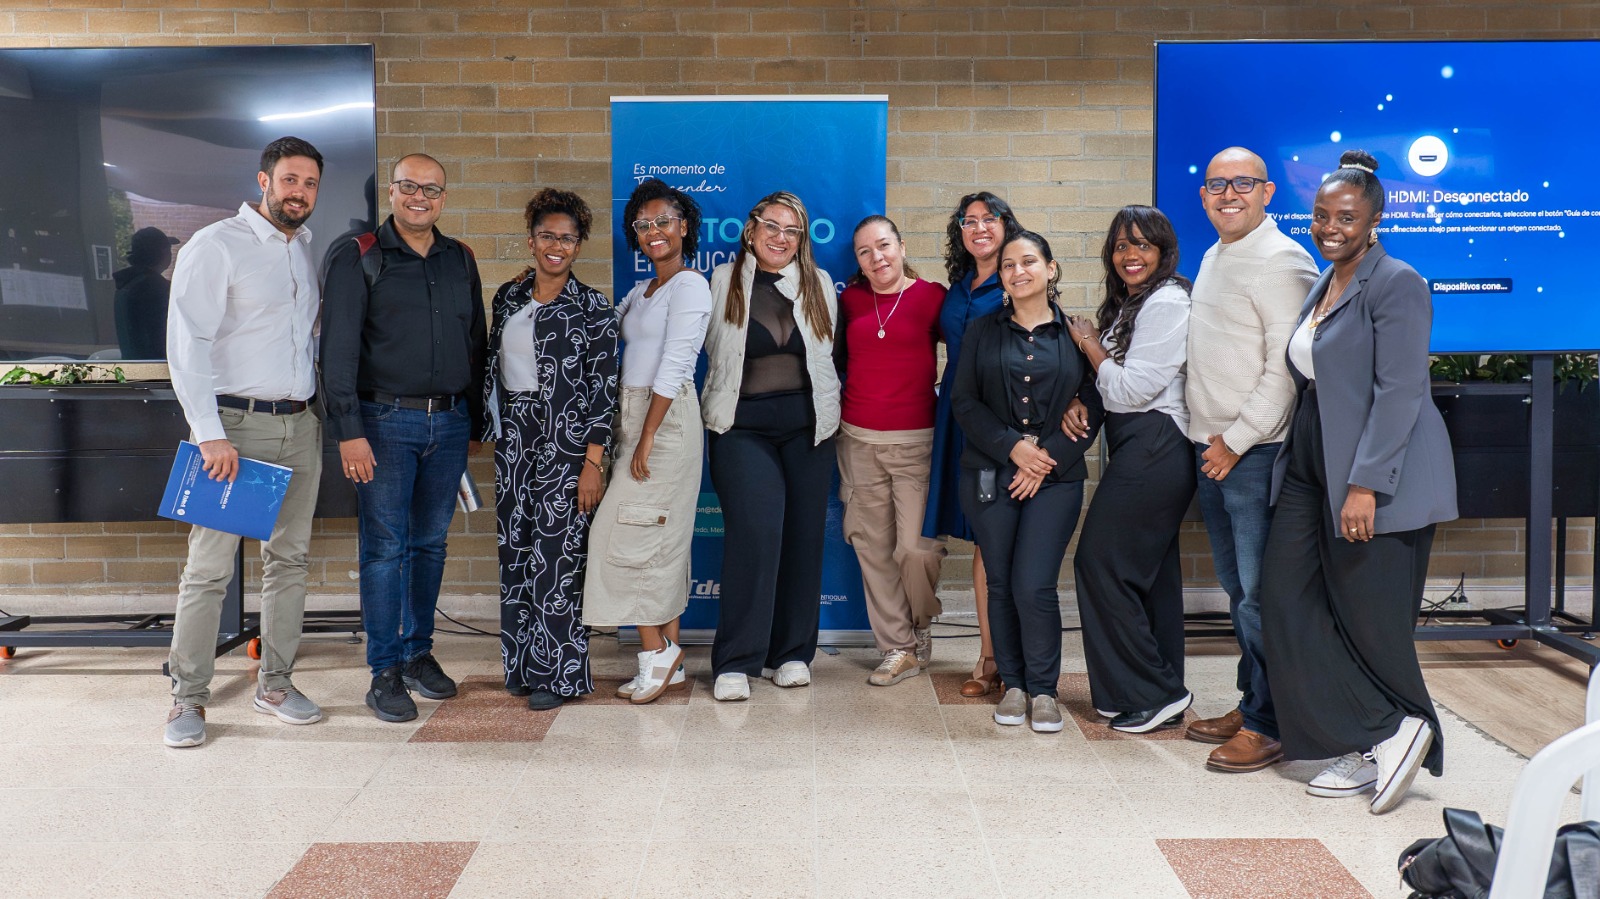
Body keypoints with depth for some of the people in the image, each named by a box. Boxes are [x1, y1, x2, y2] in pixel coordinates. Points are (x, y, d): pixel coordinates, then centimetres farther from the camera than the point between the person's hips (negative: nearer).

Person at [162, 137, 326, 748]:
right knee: (209, 566, -5)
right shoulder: (216, 246, -5)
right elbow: (187, 344, -12)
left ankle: (275, 682, 19)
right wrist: (211, 433, -19)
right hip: (234, 422, -6)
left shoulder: (308, 250, 15)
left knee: (289, 558, 9)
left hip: (300, 423, 6)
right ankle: (189, 697, 5)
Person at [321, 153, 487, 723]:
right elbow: (338, 350, -7)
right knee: (385, 547, -1)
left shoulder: (460, 260, 12)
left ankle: (419, 653, 24)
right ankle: (385, 672, 8)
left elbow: (476, 342, 16)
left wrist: (475, 418, 11)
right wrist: (349, 430, -14)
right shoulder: (358, 260, -1)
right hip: (386, 422, -4)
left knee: (430, 544, 11)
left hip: (449, 422, 4)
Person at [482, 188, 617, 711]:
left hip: (565, 439, -5)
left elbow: (603, 388, -8)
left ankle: (558, 673, 8)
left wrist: (593, 462, -14)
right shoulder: (507, 297, 10)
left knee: (557, 552, -3)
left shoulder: (592, 308, -5)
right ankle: (522, 663, 20)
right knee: (515, 550, 8)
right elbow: (492, 366, 18)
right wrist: (491, 428, 14)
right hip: (513, 436, 5)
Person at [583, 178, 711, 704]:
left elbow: (673, 367, -16)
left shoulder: (689, 285, -10)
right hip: (634, 417, 9)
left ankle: (655, 650, 4)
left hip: (666, 421, -9)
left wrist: (646, 439, -18)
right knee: (661, 542, 10)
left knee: (628, 538, -9)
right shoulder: (641, 292, 18)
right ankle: (669, 657, 16)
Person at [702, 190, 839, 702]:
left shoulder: (819, 284, 11)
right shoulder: (724, 281, 5)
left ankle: (791, 652, 17)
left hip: (809, 428, 3)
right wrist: (739, 397, 9)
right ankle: (736, 661, -6)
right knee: (755, 534, -15)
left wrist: (826, 412, 14)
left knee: (803, 537, 3)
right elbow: (715, 353, 12)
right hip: (743, 428, -2)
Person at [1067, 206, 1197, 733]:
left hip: (1152, 447, -10)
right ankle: (1164, 693, 22)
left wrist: (1089, 344, -5)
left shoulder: (1167, 302, -12)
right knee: (1151, 571, 13)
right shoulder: (1130, 303, 19)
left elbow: (1132, 388, -17)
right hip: (1137, 448, 10)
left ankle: (1153, 694, 2)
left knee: (1100, 563, -8)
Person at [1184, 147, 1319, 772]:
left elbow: (1286, 368, -18)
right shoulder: (1213, 258, 16)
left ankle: (1268, 726, 7)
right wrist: (1207, 438, 15)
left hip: (1257, 452, -9)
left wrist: (1237, 440, -15)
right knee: (1237, 590, 15)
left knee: (1260, 593, -4)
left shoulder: (1280, 262, -12)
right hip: (1210, 449, 9)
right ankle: (1250, 705, 26)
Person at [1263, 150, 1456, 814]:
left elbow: (1398, 393, -17)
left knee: (1369, 618, -1)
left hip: (1378, 477, -9)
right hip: (1313, 467, 9)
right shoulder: (1324, 285, 16)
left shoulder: (1397, 284, -10)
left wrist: (1364, 485, -23)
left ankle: (1401, 728, 23)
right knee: (1287, 598, 4)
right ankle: (1364, 744, 15)